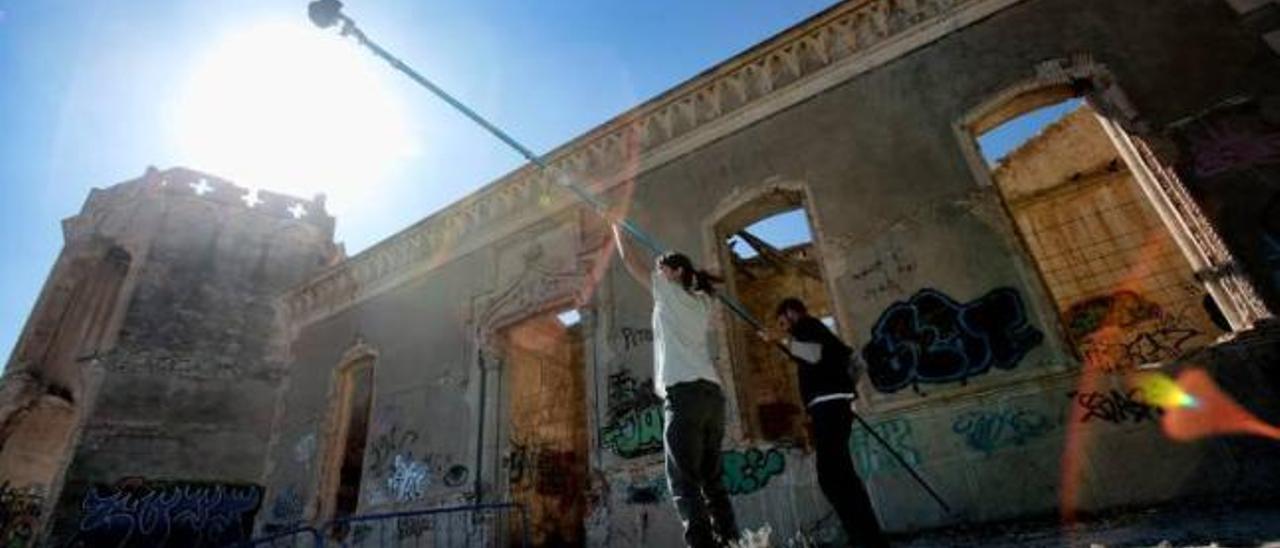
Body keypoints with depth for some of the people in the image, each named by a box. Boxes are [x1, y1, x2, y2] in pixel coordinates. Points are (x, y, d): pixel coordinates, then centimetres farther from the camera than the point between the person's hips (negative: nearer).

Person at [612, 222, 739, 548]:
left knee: (684, 482, -10)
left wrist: (616, 226, 23)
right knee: (711, 480, 11)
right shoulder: (701, 303, 24)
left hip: (685, 393, -8)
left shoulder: (671, 292, 7)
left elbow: (631, 262, 12)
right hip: (712, 394, 8)